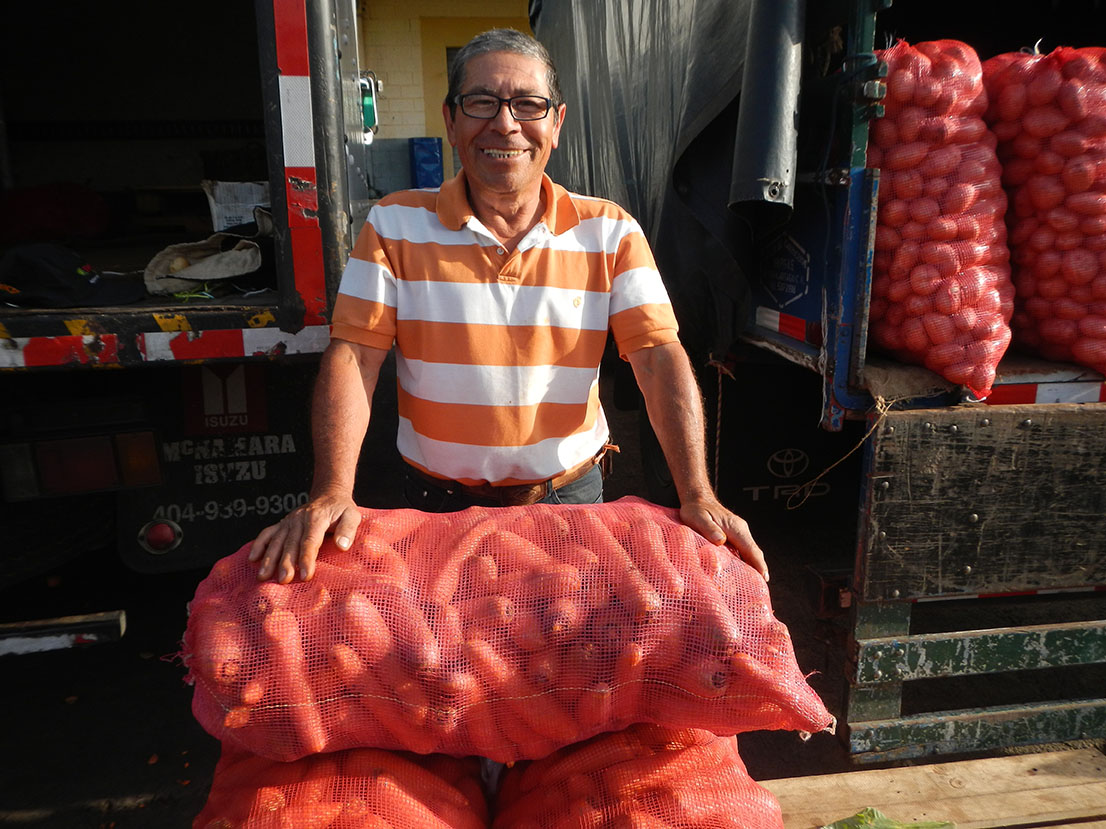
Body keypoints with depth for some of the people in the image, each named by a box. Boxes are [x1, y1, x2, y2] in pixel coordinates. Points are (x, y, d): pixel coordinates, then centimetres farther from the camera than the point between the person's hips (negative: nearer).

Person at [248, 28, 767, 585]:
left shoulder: (610, 234, -5)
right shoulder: (395, 226, -6)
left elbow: (660, 358, -12)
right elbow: (353, 357, -12)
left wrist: (697, 497, -22)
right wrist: (330, 494, -24)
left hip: (569, 495, 1)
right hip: (438, 501, 0)